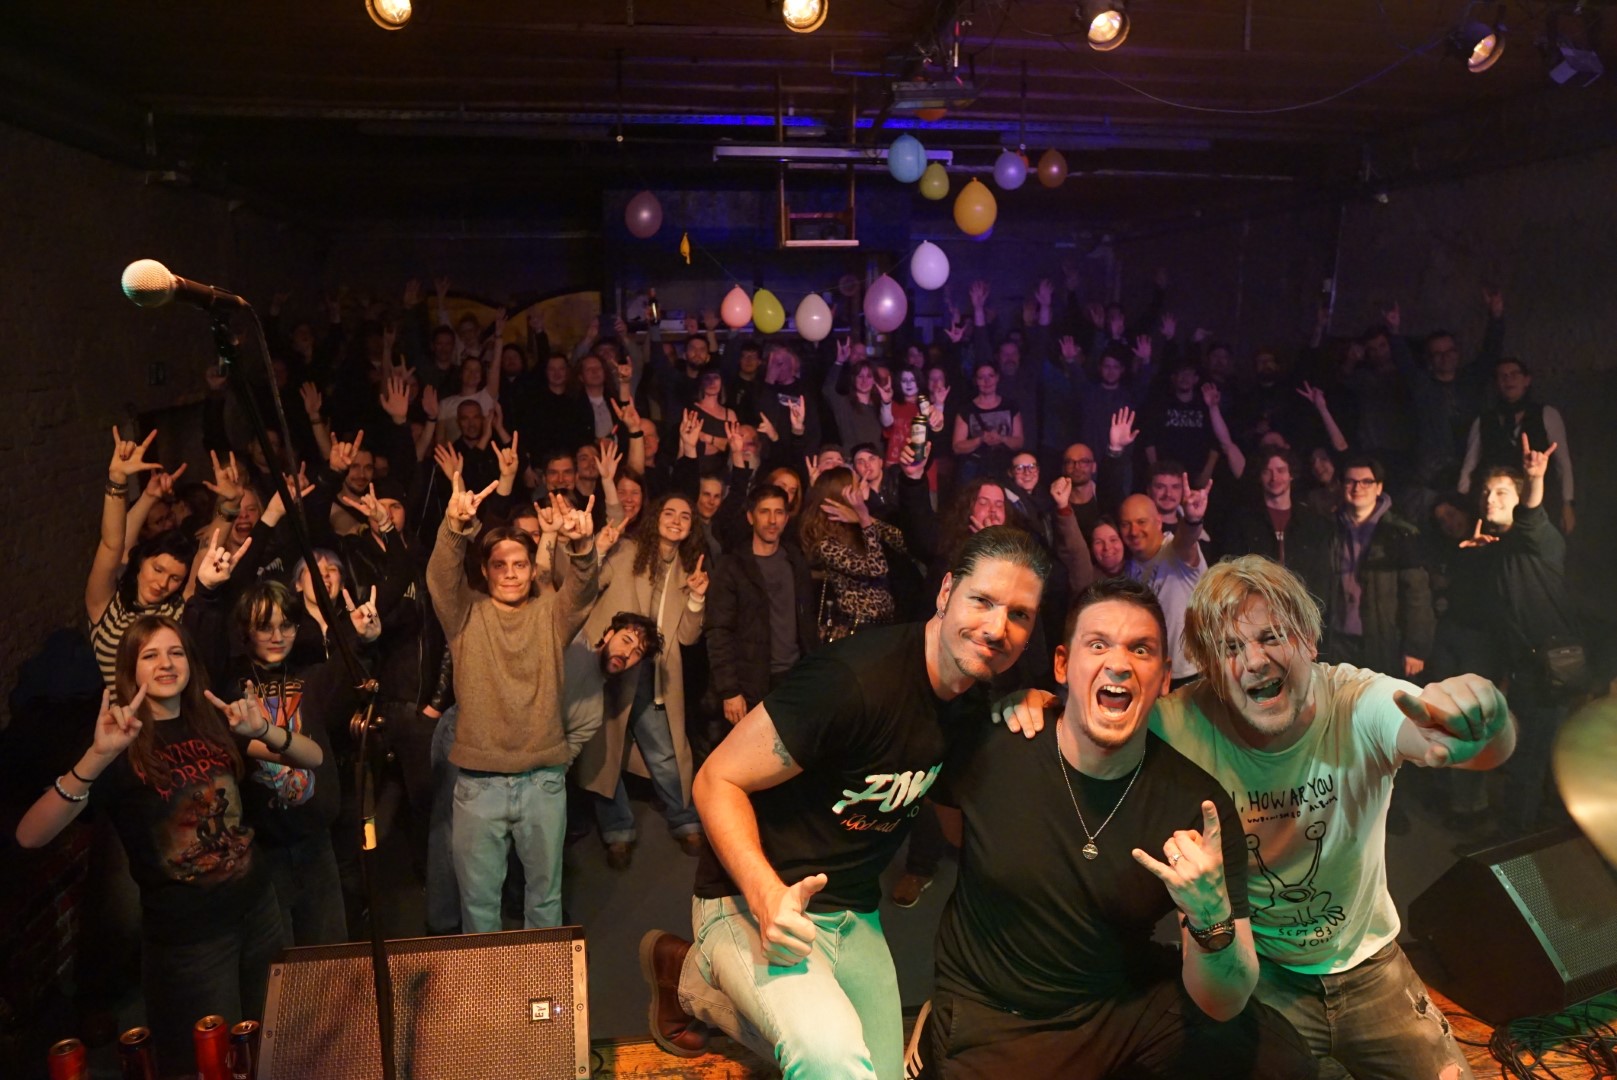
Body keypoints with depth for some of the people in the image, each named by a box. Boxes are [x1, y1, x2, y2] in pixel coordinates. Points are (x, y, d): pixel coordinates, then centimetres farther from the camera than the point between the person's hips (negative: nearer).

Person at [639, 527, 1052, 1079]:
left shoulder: (977, 699, -2)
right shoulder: (854, 678, -27)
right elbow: (718, 781, -22)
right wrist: (767, 895, -39)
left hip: (854, 916, 8)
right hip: (753, 901, -8)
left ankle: (700, 981, 25)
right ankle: (694, 970, -1)